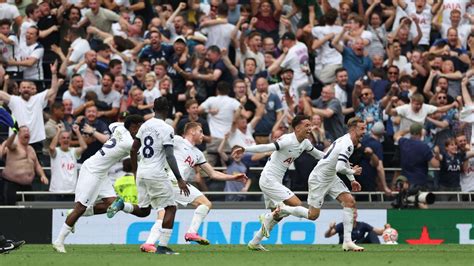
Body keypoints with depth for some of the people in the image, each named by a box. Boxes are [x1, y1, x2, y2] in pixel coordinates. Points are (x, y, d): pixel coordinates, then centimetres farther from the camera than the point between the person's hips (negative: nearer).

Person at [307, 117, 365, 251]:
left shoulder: (347, 140, 6)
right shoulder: (347, 145, -26)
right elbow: (340, 168, -36)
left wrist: (352, 180, 23)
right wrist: (352, 172, -15)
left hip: (331, 178, 9)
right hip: (318, 179, -9)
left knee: (350, 201, -7)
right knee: (313, 215, -3)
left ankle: (347, 242, -9)